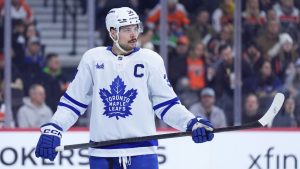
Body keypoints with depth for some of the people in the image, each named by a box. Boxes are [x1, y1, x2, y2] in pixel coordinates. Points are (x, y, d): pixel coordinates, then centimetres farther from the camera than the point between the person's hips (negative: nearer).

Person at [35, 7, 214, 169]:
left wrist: (192, 123, -11)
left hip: (141, 152, -2)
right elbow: (73, 101, 10)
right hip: (102, 154, 2)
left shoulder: (151, 60, 0)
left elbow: (166, 103, 3)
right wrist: (52, 129, 1)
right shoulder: (93, 59, 4)